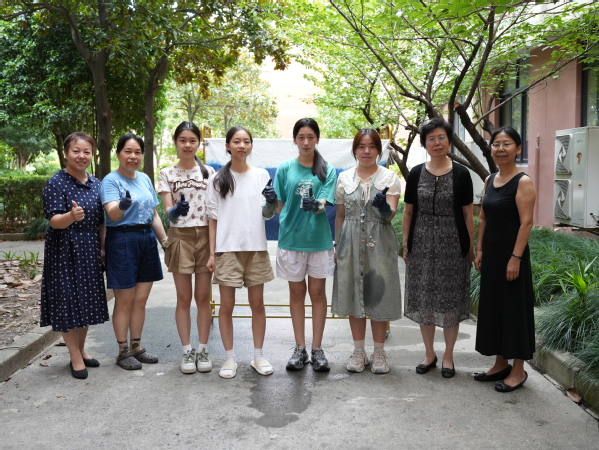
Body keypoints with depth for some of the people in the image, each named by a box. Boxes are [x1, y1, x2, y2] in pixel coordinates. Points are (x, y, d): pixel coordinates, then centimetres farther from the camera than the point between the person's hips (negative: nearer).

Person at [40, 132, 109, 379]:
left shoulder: (96, 184, 8)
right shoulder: (56, 183, -11)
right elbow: (54, 220, -20)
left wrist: (102, 248, 9)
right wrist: (71, 216, -40)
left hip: (89, 250, 6)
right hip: (65, 250, -6)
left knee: (87, 300, 12)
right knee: (68, 301, -1)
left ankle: (81, 349, 27)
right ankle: (75, 357, 9)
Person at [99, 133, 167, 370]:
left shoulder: (144, 179, 12)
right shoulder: (111, 181, -8)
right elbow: (112, 214, -22)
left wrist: (165, 240, 13)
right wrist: (122, 205, -44)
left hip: (147, 239, 6)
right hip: (122, 241, -6)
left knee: (141, 300, 12)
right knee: (125, 301, 1)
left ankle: (136, 347, 24)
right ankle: (123, 351, 14)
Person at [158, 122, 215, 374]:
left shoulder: (209, 172, 6)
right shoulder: (167, 175, 3)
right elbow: (168, 211, -7)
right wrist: (175, 210, -30)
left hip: (205, 236, 1)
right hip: (180, 237, -1)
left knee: (203, 297, 5)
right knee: (184, 298, 4)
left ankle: (203, 350, 16)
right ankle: (187, 352, 15)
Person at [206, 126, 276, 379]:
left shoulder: (261, 175, 6)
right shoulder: (217, 179, 3)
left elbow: (267, 214, 7)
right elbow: (213, 219, 3)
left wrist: (271, 202, -16)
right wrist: (212, 253, -1)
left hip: (256, 248, 1)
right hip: (227, 249, -1)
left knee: (257, 303, 7)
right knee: (227, 305, 2)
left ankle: (258, 356, 19)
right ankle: (230, 358, 15)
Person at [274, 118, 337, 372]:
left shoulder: (327, 170, 2)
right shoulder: (285, 169, 5)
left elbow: (324, 202, -10)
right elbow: (279, 205, 7)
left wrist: (316, 205, -32)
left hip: (319, 238, -1)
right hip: (291, 237, 1)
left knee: (317, 292, 6)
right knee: (296, 293, 9)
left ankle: (317, 349, 16)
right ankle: (300, 348, 20)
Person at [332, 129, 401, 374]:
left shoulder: (389, 177, 1)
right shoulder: (345, 178, 8)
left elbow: (390, 215, -9)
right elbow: (340, 215, 13)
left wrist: (384, 208, -31)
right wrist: (337, 245, 10)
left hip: (379, 242, -2)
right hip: (350, 242, 2)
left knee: (378, 295, 1)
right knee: (353, 294, 6)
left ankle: (379, 353, 15)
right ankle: (358, 351, 20)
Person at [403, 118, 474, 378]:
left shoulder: (460, 174, -1)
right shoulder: (416, 174, 4)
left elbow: (467, 214, 0)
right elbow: (408, 211, 8)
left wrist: (470, 247, -2)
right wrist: (405, 244, 4)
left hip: (452, 246, -2)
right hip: (422, 245, 2)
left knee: (450, 301, 5)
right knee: (423, 300, 7)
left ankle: (448, 357, 21)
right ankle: (429, 354, 24)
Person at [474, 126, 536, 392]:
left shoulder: (523, 182, -11)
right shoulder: (489, 180, 10)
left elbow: (526, 222, -16)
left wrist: (516, 258, -20)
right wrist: (479, 250, 8)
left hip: (511, 253, -7)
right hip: (490, 253, 8)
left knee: (514, 308, 1)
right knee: (493, 306, 13)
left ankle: (518, 370, 14)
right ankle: (500, 363, 26)